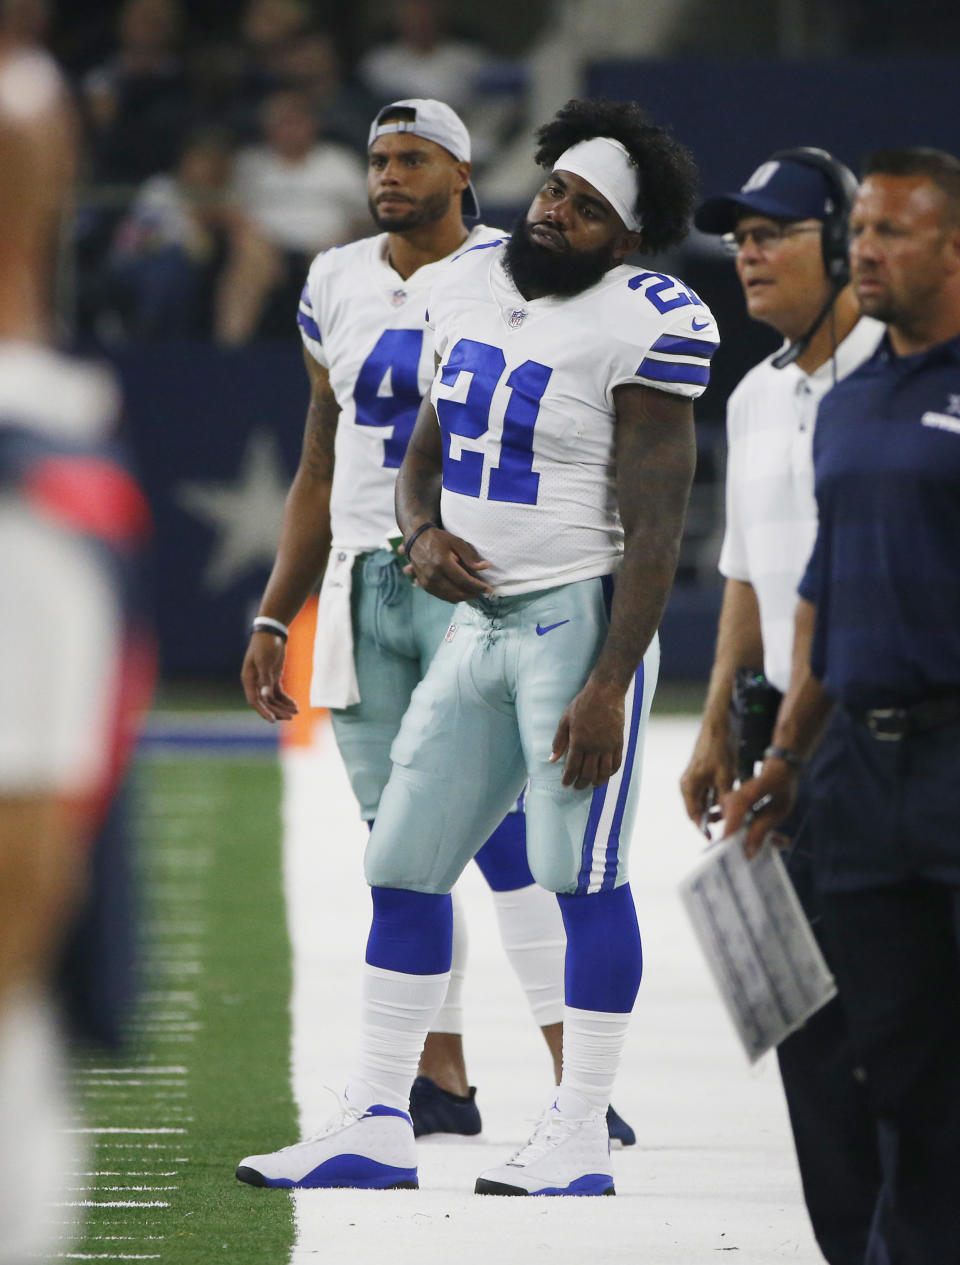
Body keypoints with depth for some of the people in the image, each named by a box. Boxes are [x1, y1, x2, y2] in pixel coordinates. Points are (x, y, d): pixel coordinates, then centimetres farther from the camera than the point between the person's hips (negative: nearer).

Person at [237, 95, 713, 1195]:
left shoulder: (642, 326, -14)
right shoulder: (473, 287, 9)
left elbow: (654, 528, -15)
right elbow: (425, 455, 18)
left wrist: (607, 686, -20)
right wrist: (423, 536, -4)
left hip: (583, 618, -8)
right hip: (478, 619, 8)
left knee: (582, 876, -5)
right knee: (402, 866, 8)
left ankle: (579, 1141, 2)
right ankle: (375, 1126, 15)